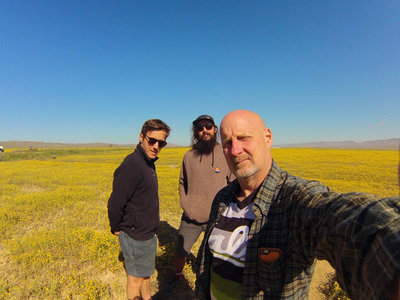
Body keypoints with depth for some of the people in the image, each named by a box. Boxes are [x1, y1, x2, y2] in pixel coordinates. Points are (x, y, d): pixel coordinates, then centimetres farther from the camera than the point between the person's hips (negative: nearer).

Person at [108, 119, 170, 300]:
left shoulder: (148, 163, 4)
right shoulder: (132, 165, -27)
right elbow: (115, 203, -26)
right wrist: (116, 229, -11)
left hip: (147, 233, 9)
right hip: (135, 237, -9)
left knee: (145, 273, 27)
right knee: (136, 277, 13)